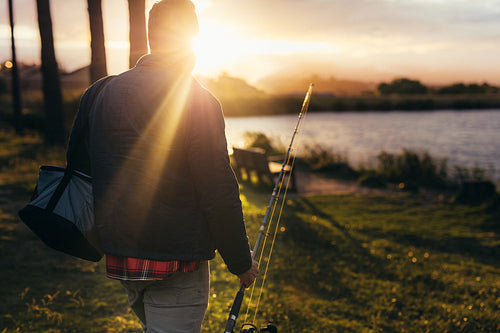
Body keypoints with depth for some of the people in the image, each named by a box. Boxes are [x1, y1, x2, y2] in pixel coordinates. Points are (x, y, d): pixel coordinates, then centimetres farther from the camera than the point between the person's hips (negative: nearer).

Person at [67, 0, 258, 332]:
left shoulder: (102, 93, 5)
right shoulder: (198, 101, -15)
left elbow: (79, 167, 11)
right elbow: (218, 193, -17)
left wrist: (100, 235, 24)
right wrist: (241, 263, -5)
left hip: (118, 253, 7)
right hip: (176, 259, -7)